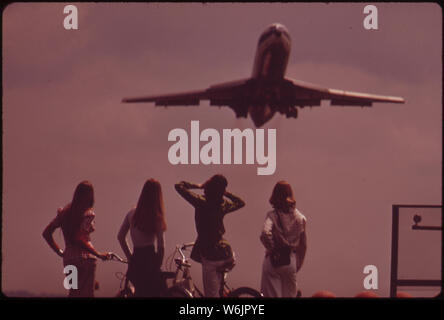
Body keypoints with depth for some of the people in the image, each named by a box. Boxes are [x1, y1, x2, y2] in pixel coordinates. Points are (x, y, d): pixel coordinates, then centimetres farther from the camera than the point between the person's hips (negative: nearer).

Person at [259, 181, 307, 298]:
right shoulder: (300, 217, 1)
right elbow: (303, 245, 9)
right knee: (290, 294, 15)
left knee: (271, 294, 4)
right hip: (291, 261, 4)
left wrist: (271, 248, -13)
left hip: (273, 261, -4)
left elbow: (265, 234, -31)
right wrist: (298, 264, 21)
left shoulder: (273, 215, -11)